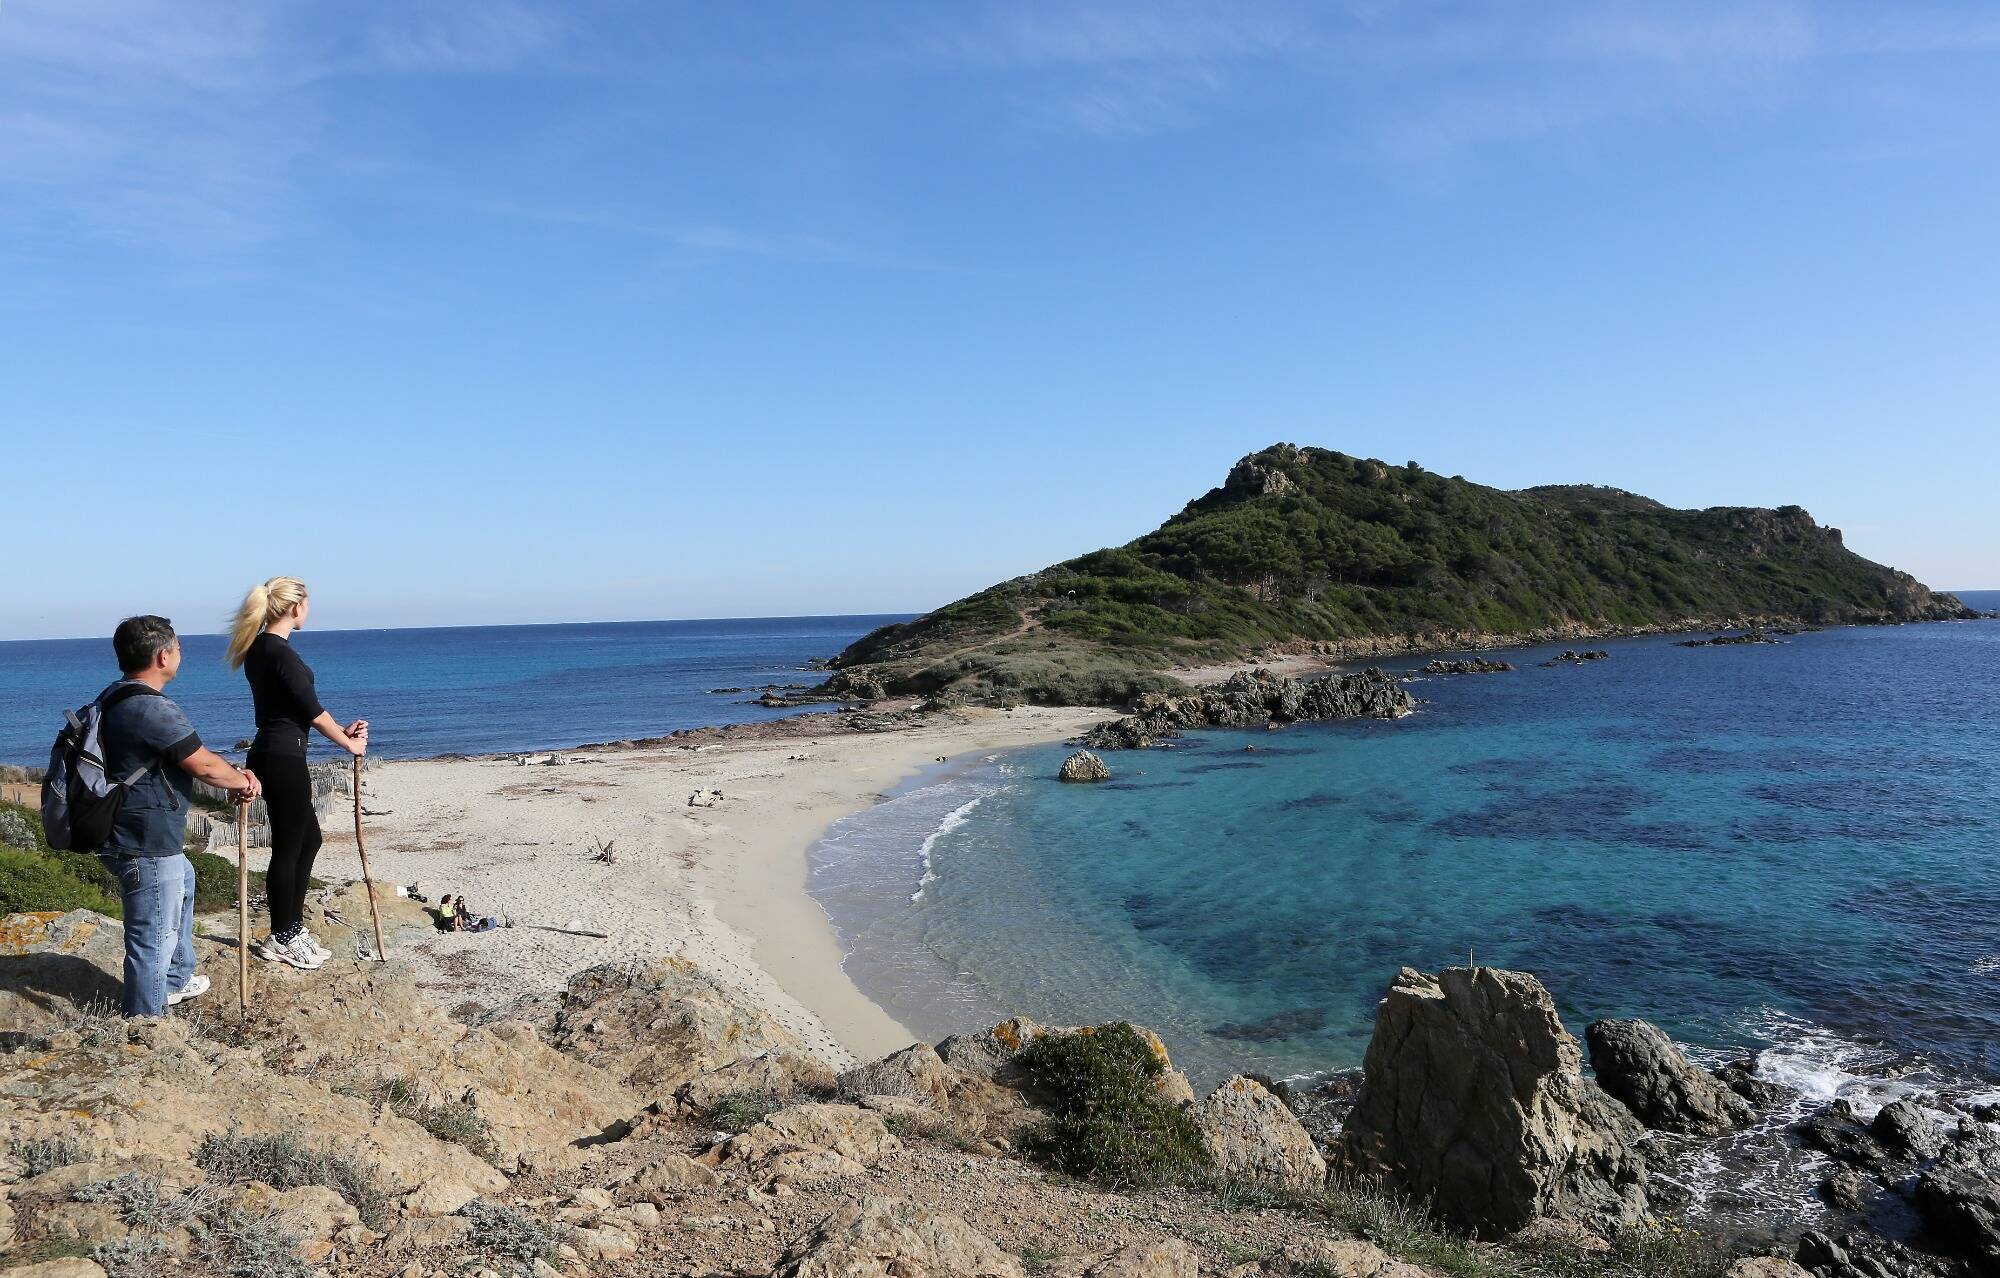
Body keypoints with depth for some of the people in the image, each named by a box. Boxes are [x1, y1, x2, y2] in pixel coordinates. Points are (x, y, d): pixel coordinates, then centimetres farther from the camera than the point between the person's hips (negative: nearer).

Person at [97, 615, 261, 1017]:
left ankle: (175, 980, 46)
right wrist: (242, 781, -2)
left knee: (183, 881, 33)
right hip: (145, 847, -12)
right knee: (153, 937, 1)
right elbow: (204, 765, -20)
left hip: (133, 833, 12)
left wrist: (233, 775, 6)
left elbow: (191, 756, 12)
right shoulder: (152, 708, -26)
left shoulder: (116, 697, 8)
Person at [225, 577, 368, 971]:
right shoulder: (280, 653, -18)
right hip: (283, 760, -10)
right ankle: (281, 940, 14)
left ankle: (292, 928, 27)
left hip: (271, 755, 10)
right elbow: (311, 709, -14)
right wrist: (349, 743, -1)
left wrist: (341, 730, 12)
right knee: (287, 848, 2)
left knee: (308, 839, 18)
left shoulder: (259, 648, 12)